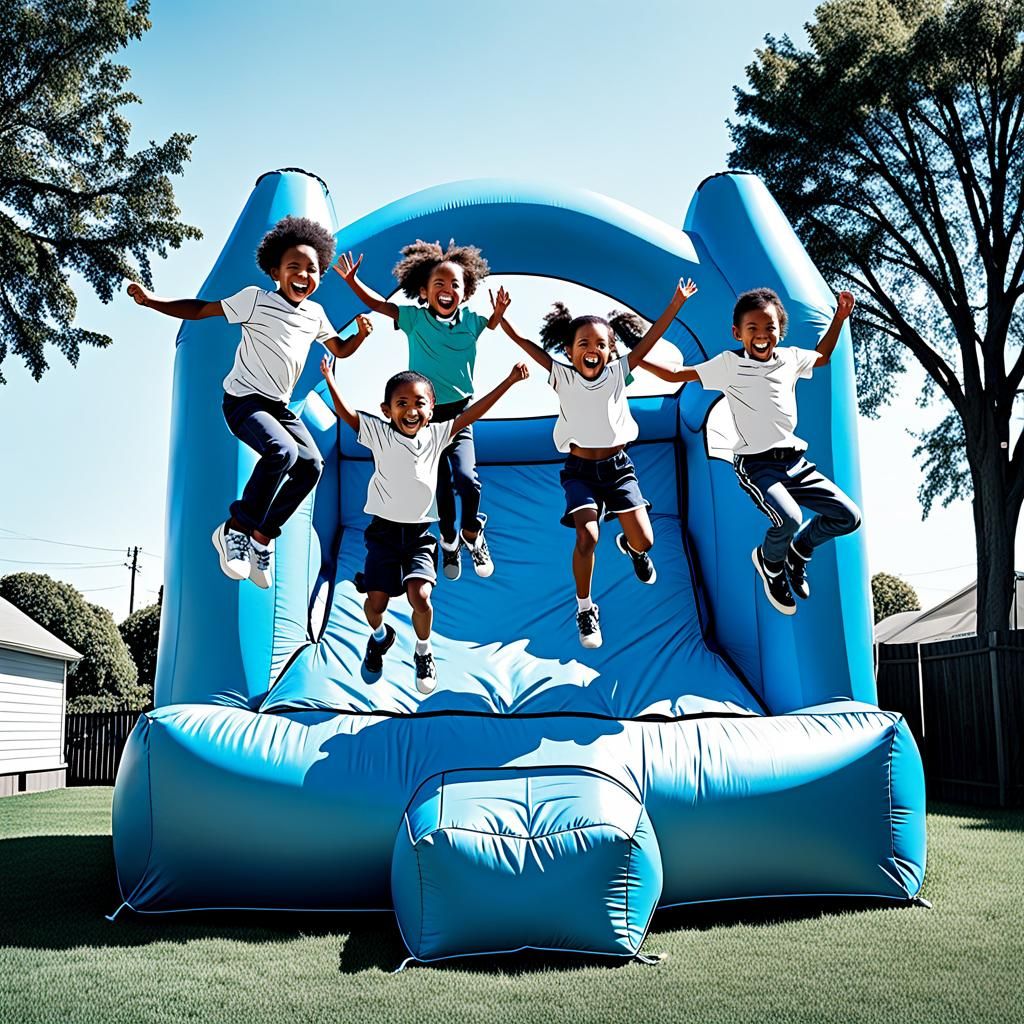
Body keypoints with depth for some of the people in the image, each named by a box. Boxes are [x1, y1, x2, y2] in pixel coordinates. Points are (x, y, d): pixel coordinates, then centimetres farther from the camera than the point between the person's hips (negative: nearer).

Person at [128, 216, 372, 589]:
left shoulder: (315, 314, 7)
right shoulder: (256, 300, -10)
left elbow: (340, 350, 21)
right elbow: (200, 310, -8)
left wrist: (361, 334, 0)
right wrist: (150, 300, -18)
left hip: (277, 405, 7)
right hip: (244, 399, -7)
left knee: (311, 465, -5)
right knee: (282, 450, -31)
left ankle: (263, 534, 8)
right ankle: (235, 528, -17)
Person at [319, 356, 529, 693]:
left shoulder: (436, 435, 0)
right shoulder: (379, 433, -6)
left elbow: (471, 413, -1)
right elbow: (346, 413, -12)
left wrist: (508, 381, -2)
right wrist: (330, 380, -23)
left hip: (420, 534, 1)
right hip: (384, 530, 0)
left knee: (419, 595, -17)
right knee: (375, 601, -1)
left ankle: (423, 653, 11)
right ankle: (380, 637, 36)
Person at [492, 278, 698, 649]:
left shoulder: (618, 372, -2)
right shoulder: (562, 377, -6)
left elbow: (650, 337, -7)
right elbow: (526, 344, -10)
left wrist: (676, 303, -12)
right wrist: (500, 316, -19)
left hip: (618, 467, 2)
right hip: (580, 470, -2)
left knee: (644, 540, -3)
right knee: (587, 537, -21)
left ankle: (630, 548, 39)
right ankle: (585, 608, 1)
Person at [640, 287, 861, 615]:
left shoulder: (790, 358, 10)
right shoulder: (730, 364, -3)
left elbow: (822, 356, 32)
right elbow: (676, 375, -1)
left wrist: (839, 317, 25)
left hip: (795, 461, 6)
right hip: (756, 465, -6)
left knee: (848, 517, -2)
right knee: (789, 518, -31)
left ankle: (798, 551, 27)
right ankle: (770, 563, 6)